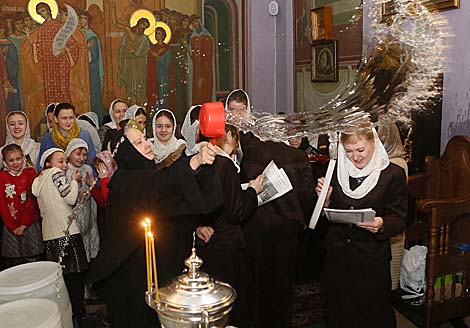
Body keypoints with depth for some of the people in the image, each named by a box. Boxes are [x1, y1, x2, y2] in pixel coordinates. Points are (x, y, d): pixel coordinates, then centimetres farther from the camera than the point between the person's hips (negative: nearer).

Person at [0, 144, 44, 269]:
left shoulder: (30, 172, -1)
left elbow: (32, 200, -6)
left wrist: (24, 224, -11)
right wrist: (12, 226, -8)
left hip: (30, 224, -1)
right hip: (11, 225, 1)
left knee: (33, 258, 4)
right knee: (13, 261, 6)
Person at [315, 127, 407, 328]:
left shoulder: (393, 174, -7)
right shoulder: (336, 170, 4)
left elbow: (399, 220, -6)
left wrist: (382, 224, -26)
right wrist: (325, 199, -11)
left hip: (372, 259, -3)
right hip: (337, 256, 4)